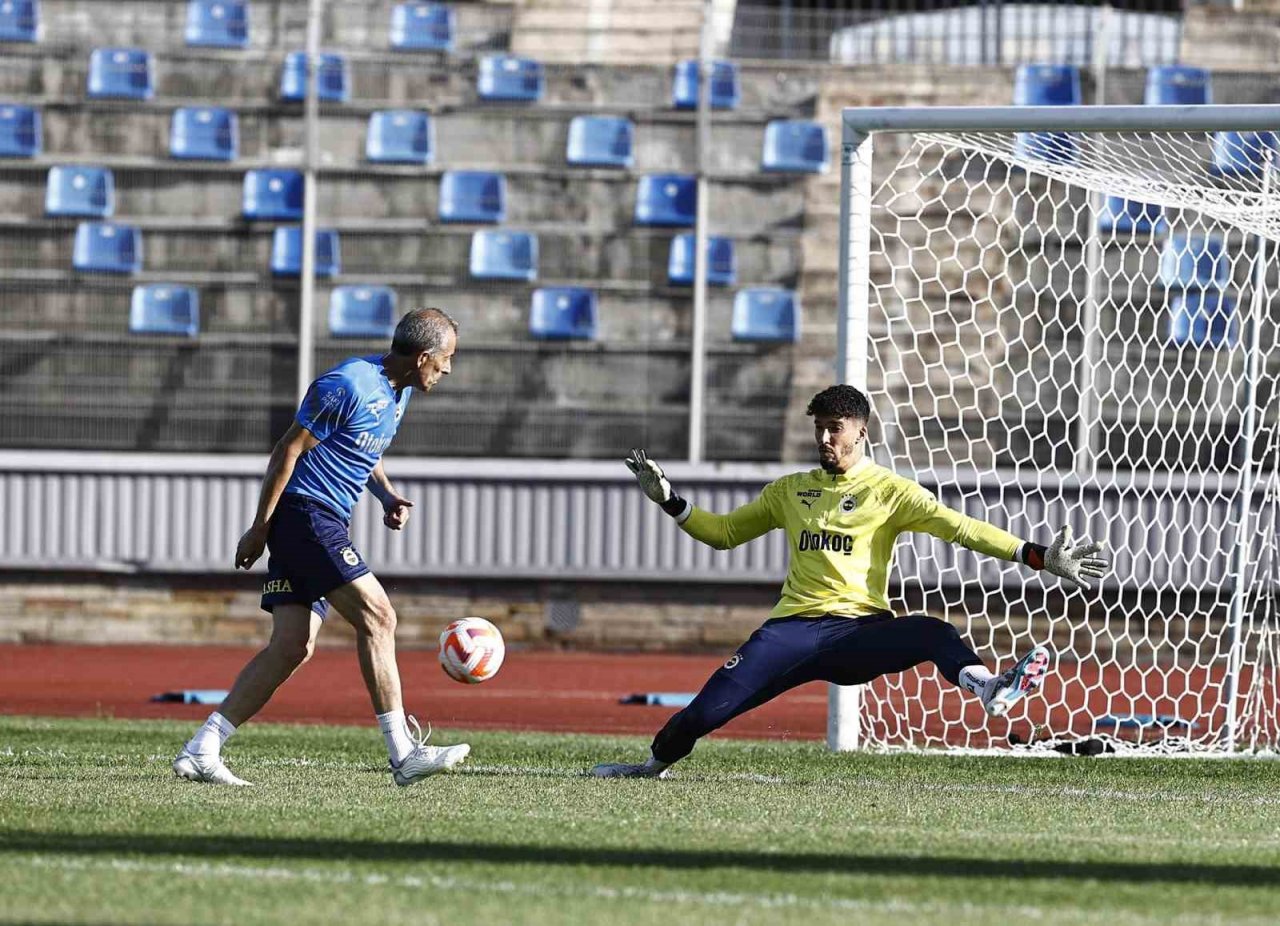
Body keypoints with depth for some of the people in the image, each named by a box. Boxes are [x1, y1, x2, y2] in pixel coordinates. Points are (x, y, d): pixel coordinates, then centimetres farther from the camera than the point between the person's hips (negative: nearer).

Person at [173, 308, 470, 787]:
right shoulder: (348, 386, -17)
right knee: (377, 617, -14)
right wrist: (260, 527, -13)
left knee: (293, 647, 2)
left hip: (326, 526, 10)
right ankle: (403, 755, -14)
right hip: (306, 514, -10)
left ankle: (200, 752, 2)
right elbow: (288, 450, -14)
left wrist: (387, 496, 8)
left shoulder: (398, 391, 13)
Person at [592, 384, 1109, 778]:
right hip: (794, 628, 3)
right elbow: (724, 533, 28)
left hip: (861, 628, -3)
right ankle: (654, 764, 12)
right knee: (711, 708, -14)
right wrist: (670, 502, 14)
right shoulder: (790, 490, 18)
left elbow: (959, 527, -3)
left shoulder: (889, 491, 6)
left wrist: (1038, 558, -13)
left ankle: (988, 689, -63)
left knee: (933, 634, -35)